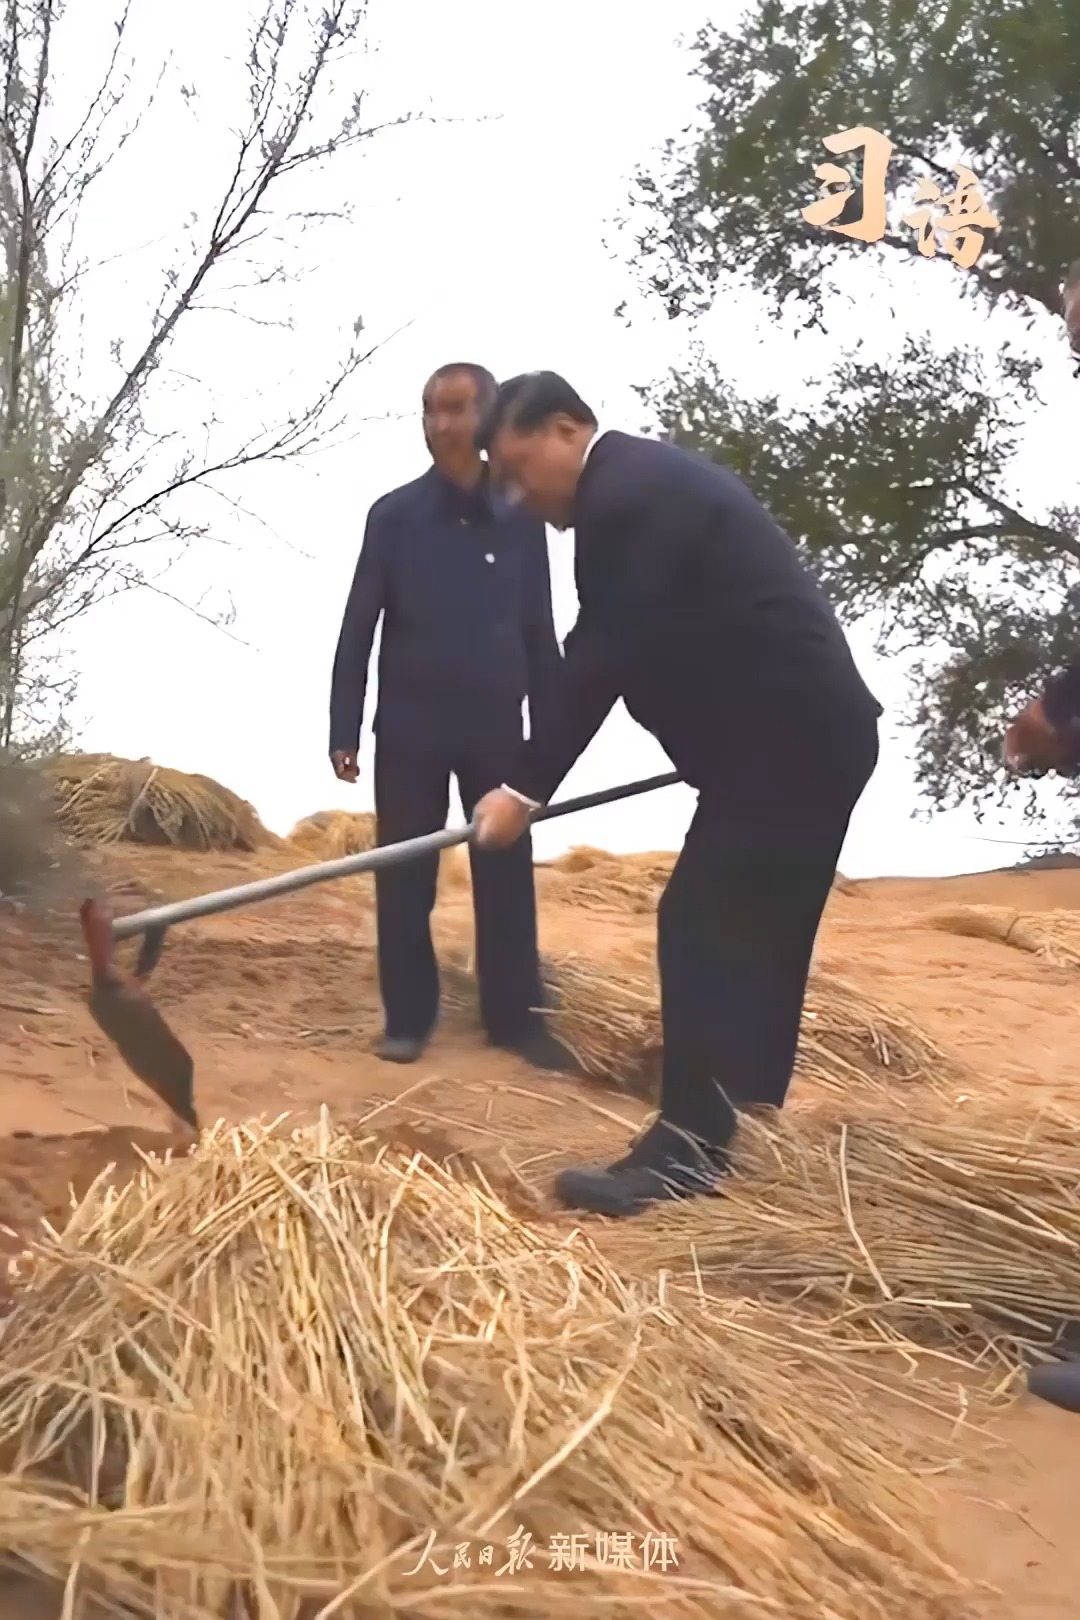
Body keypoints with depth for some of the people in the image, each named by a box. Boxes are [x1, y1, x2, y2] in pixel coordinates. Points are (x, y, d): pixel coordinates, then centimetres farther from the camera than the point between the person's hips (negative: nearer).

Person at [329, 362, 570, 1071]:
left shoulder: (521, 519, 2)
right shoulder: (394, 516, -1)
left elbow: (540, 635, 7)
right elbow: (358, 629, -1)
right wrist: (345, 729, -6)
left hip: (497, 729, 1)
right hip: (409, 727, -1)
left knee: (508, 876, 6)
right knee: (405, 878, 4)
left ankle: (517, 1017, 18)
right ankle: (408, 1017, 17)